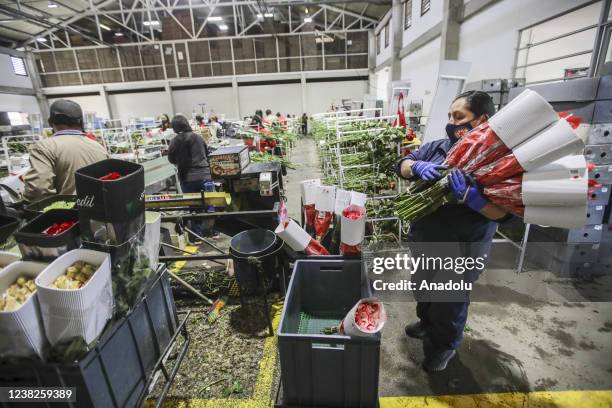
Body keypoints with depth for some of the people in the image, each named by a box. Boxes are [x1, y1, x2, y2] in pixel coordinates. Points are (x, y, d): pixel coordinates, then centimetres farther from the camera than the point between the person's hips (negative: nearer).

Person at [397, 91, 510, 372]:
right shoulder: (437, 147, 0)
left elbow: (505, 213, -22)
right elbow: (403, 164, -2)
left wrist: (469, 197, -39)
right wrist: (418, 166, -25)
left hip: (460, 250, -5)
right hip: (423, 240, 6)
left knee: (450, 303, 16)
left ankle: (444, 346, 44)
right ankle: (426, 322, 57)